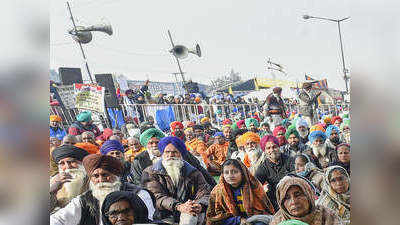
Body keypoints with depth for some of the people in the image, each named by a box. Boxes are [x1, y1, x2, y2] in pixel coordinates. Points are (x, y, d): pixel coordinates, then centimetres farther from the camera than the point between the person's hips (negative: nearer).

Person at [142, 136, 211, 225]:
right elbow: (158, 197, -8)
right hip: (163, 217, 0)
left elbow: (205, 192, 1)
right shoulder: (150, 173, 5)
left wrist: (200, 206, -24)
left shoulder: (192, 172, 11)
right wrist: (179, 206, -26)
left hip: (190, 216, 1)